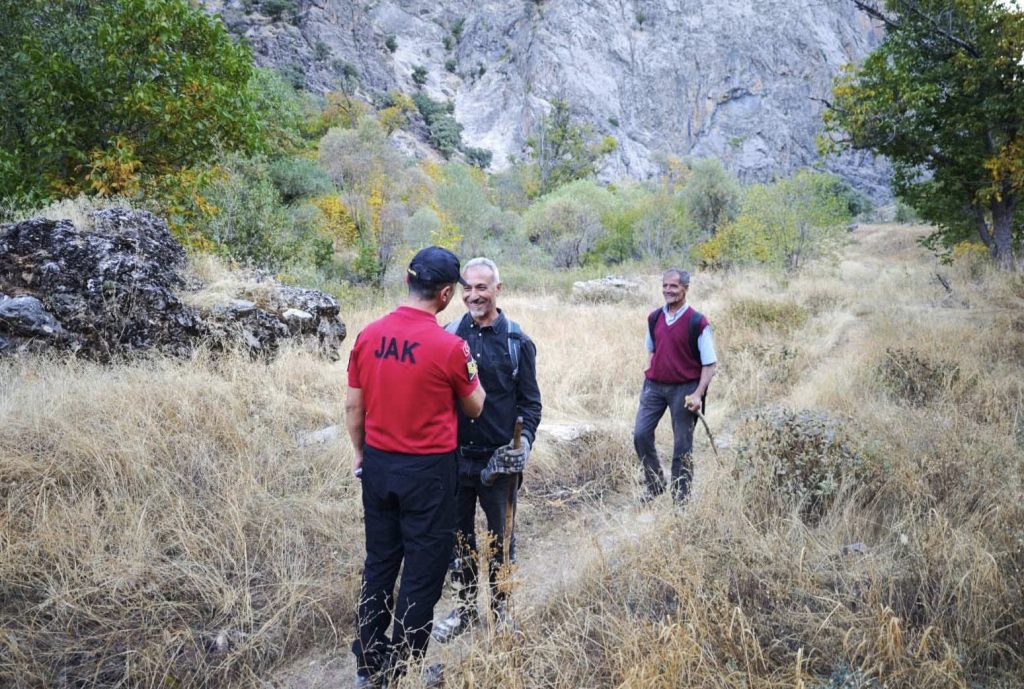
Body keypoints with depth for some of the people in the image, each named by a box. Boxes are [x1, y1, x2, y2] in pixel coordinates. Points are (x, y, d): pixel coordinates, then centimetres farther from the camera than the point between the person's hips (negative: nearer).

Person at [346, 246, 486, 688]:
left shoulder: (368, 336, -2)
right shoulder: (449, 346, -16)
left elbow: (353, 407, 6)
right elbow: (475, 409, -1)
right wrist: (468, 364, 12)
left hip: (378, 465, 5)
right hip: (427, 470, -5)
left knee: (379, 563, 18)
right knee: (423, 572, 9)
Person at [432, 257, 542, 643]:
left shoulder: (517, 342, -4)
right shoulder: (449, 335, 0)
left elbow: (530, 401, -1)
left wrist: (523, 442, -15)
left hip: (499, 460, -2)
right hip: (455, 456, 2)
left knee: (500, 538, 12)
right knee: (459, 535, 14)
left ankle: (500, 609, 30)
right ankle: (465, 607, 32)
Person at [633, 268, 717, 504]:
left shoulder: (697, 323, -9)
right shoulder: (654, 318, 6)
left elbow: (710, 364, -7)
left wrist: (698, 394, -17)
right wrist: (648, 370, 9)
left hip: (683, 388, -4)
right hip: (654, 386, 5)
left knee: (682, 445, 3)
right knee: (640, 434, -3)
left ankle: (680, 497, 15)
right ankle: (655, 483, 17)